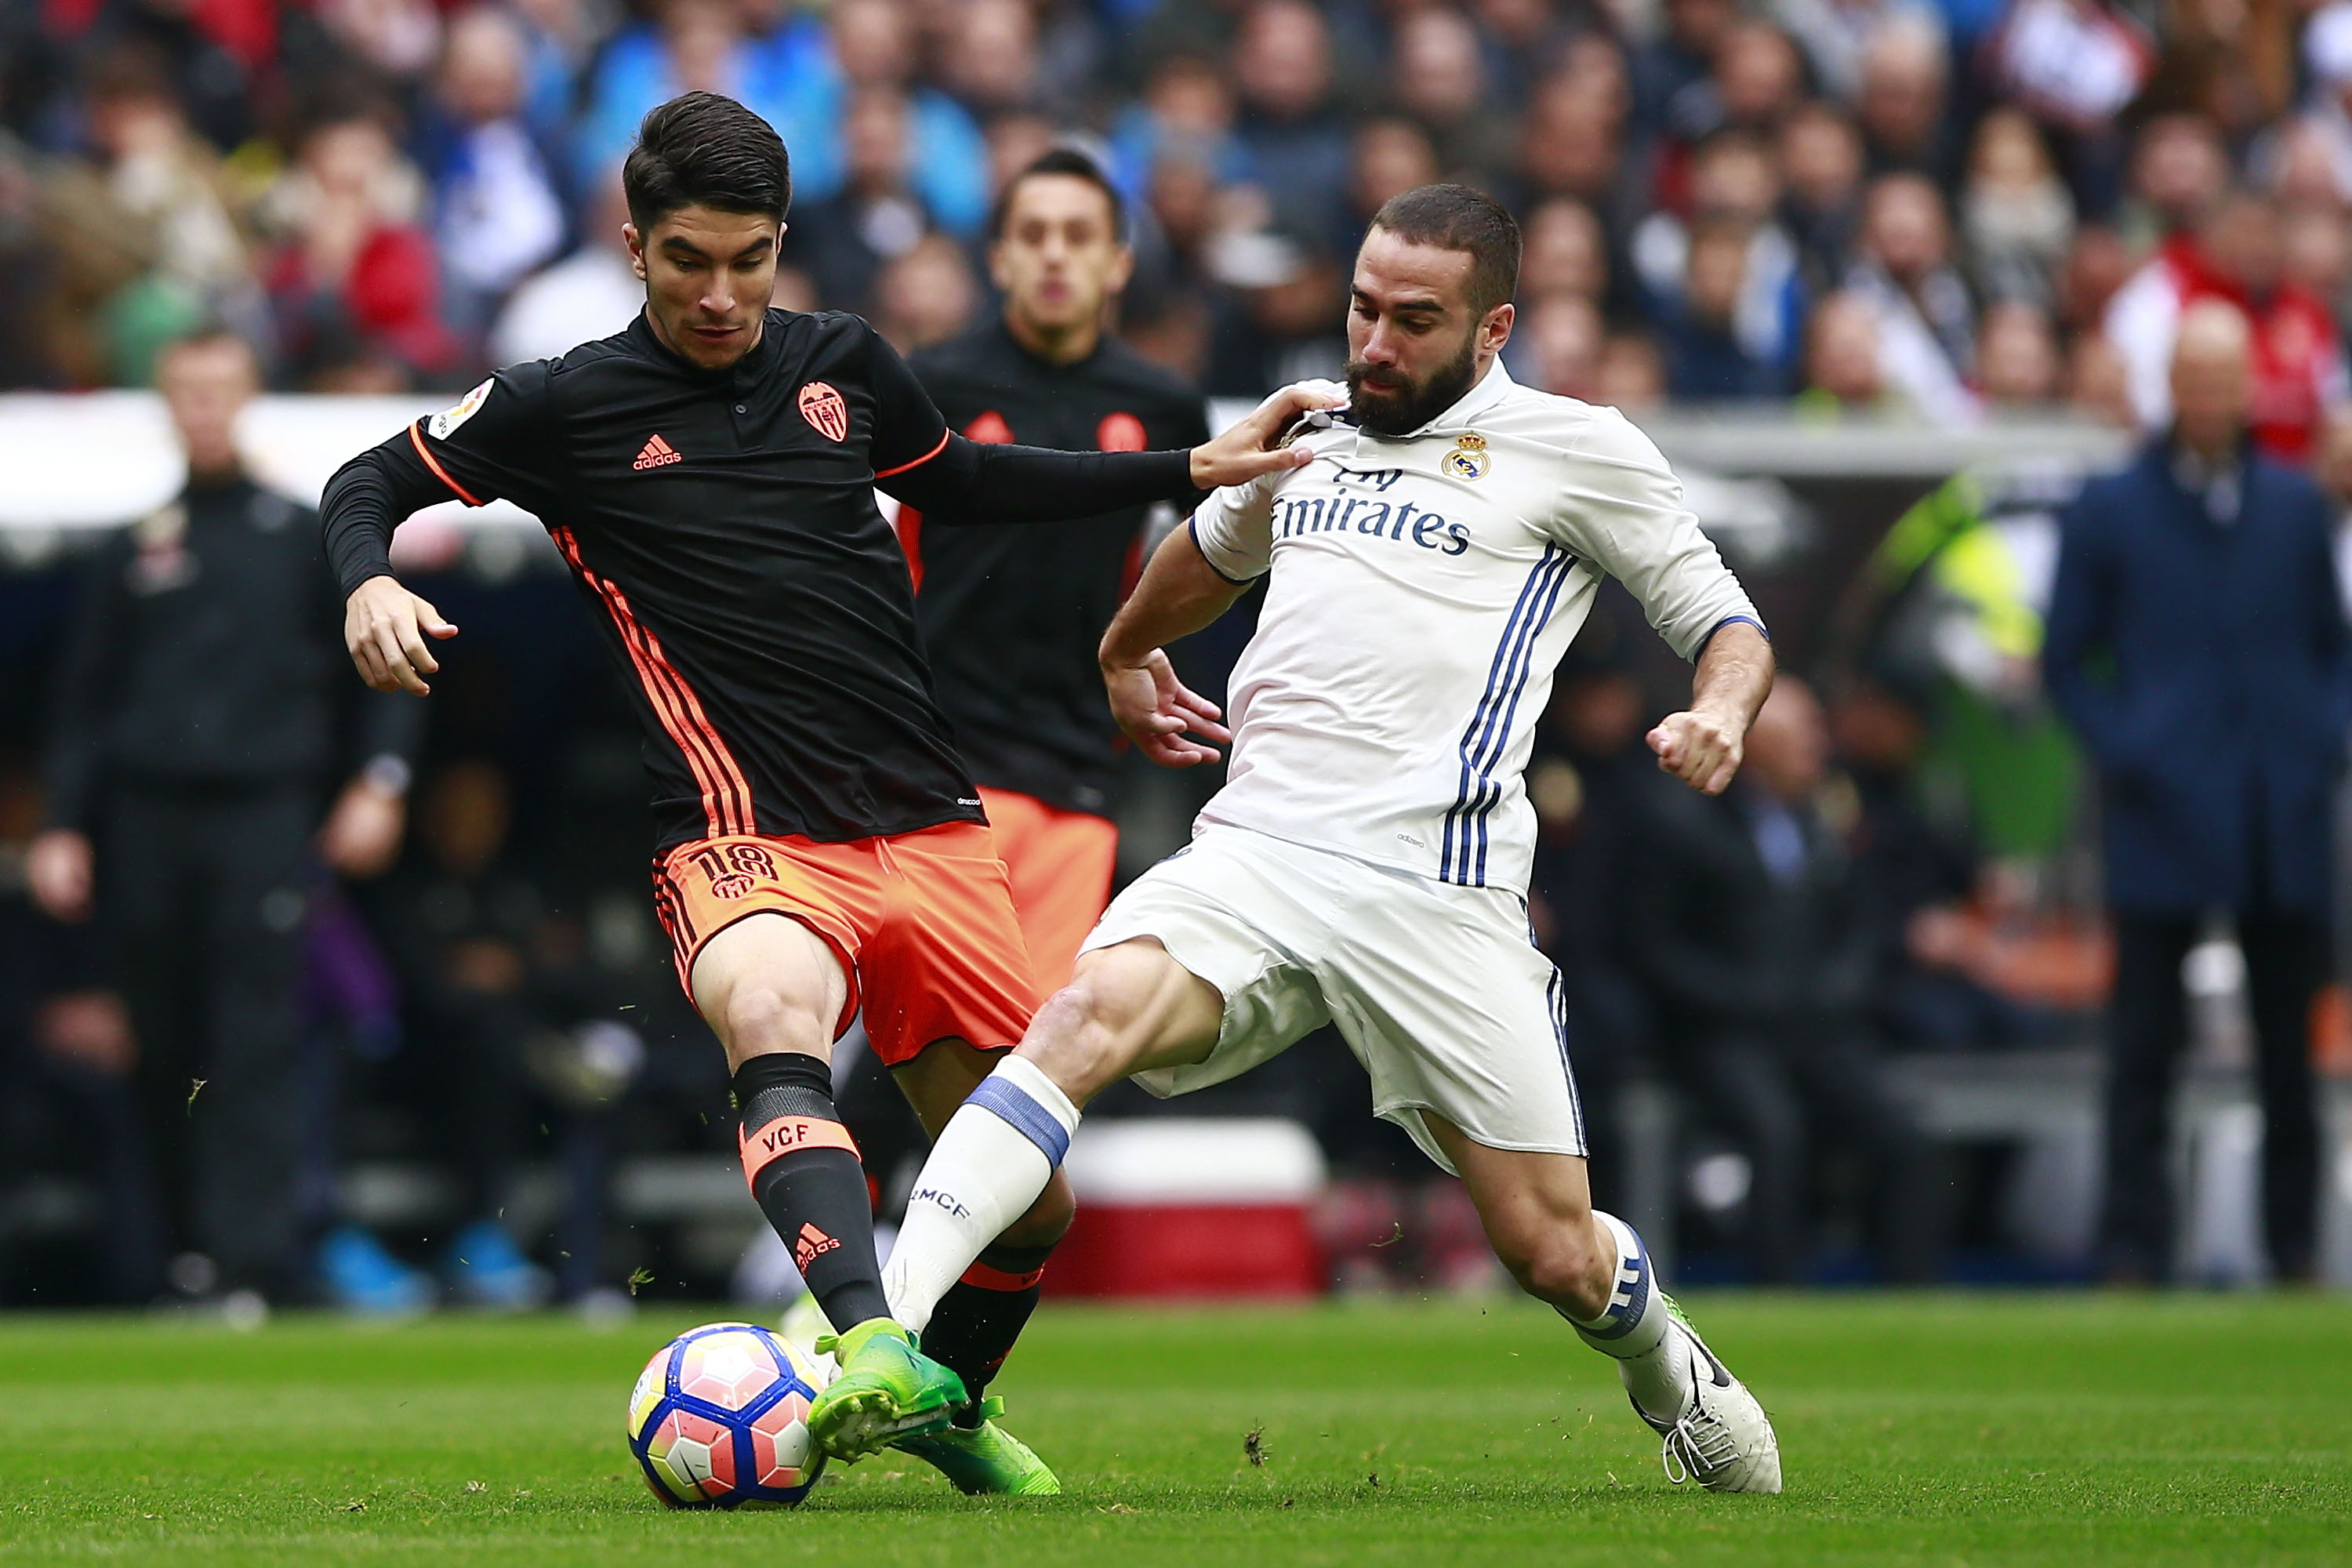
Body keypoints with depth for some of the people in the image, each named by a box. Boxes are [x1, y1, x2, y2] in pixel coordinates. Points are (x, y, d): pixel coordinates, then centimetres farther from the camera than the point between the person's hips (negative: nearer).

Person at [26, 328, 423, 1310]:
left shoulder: (303, 538, 8)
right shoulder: (133, 554, 13)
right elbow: (84, 702, 15)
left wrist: (379, 780, -5)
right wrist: (64, 828, 7)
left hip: (264, 819, -3)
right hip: (147, 825, 3)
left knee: (256, 1050, -12)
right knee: (166, 1059, 4)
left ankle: (251, 1261, -18)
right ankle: (192, 1257, 12)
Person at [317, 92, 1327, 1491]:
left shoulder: (843, 365, 11)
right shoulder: (567, 406, 1)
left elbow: (961, 482, 30)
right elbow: (371, 483, 13)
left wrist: (1191, 471, 27)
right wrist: (371, 585, -9)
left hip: (933, 833, 5)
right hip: (749, 843, -5)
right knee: (774, 1007, -40)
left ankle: (944, 1406, 36)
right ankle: (871, 1345, -58)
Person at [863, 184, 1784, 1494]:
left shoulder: (1575, 451, 5)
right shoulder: (1306, 434, 19)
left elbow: (1726, 622, 9)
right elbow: (1214, 548, 42)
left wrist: (1722, 714, -13)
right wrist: (1127, 655, 57)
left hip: (1435, 888, -3)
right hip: (1253, 853, 3)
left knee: (1557, 1256, -1)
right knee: (1092, 1012, -29)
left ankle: (1676, 1383, 36)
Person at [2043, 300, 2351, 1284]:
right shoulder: (2111, 511, 2)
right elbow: (2065, 661, 4)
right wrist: (2122, 752, -9)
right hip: (2164, 823, -3)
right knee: (2145, 1048, -2)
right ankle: (2134, 1248, 2)